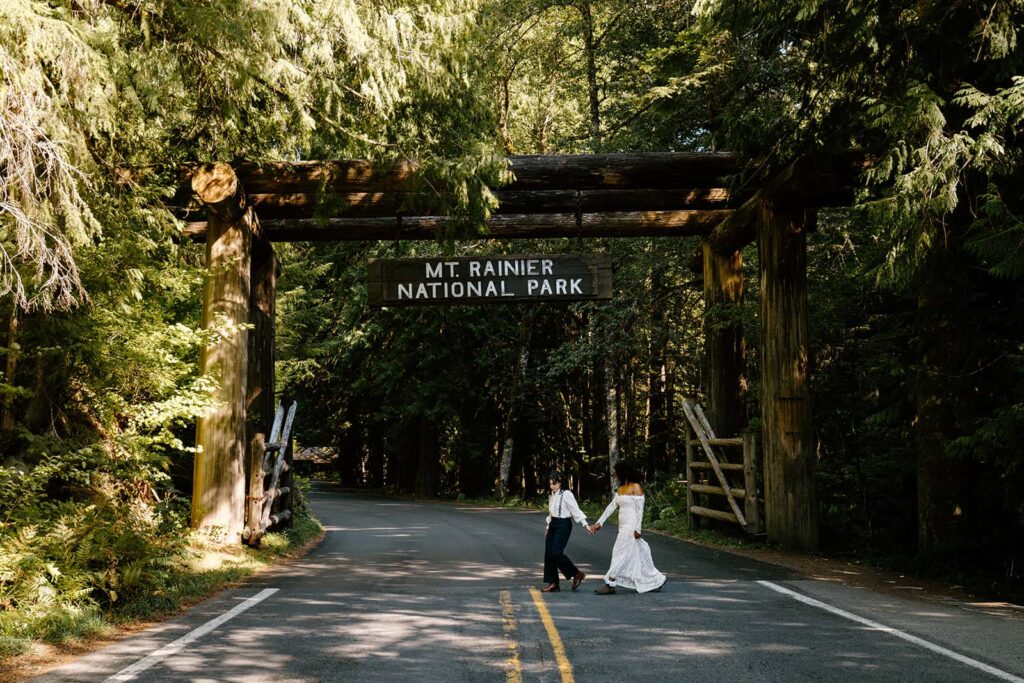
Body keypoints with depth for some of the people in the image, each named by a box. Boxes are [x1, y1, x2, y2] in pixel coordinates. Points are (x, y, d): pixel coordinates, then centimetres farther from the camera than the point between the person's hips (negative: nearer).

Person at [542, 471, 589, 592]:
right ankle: (553, 583, 8)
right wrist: (548, 526, 23)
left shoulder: (566, 494, -11)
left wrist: (585, 524, -18)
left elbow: (576, 510, -13)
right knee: (548, 554, 2)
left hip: (563, 525, -8)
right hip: (553, 525, 8)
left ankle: (577, 574, -1)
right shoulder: (552, 496, 12)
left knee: (556, 553, -17)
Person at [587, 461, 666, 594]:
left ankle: (610, 584, -6)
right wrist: (599, 522, 11)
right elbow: (611, 506, 15)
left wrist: (637, 529, -18)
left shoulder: (636, 487, -11)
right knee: (638, 554, 12)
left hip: (631, 524, -9)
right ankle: (656, 580, 21)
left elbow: (640, 508, -14)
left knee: (621, 553, -8)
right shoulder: (621, 488, 14)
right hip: (623, 526, 9)